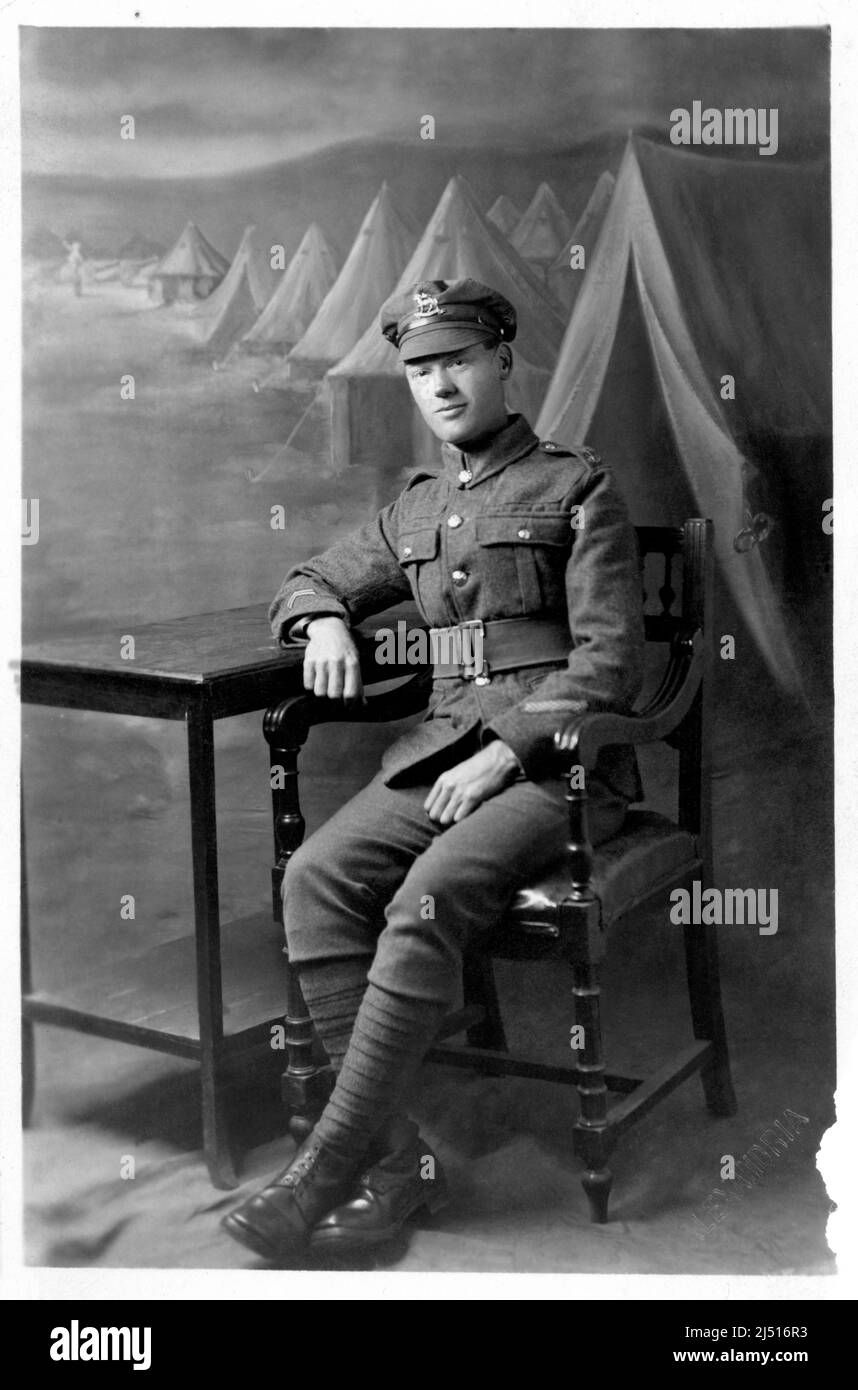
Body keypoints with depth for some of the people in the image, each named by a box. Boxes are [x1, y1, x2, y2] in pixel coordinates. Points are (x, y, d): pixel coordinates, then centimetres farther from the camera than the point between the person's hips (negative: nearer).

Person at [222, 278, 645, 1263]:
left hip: (562, 760, -5)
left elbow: (608, 663, -6)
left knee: (429, 897, -31)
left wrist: (505, 753, -17)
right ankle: (397, 1162, -20)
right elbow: (308, 579, 31)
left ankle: (326, 1168, -24)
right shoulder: (415, 510, 20)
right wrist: (326, 622, 6)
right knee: (315, 878, -22)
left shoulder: (577, 488, 2)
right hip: (440, 745, 5)